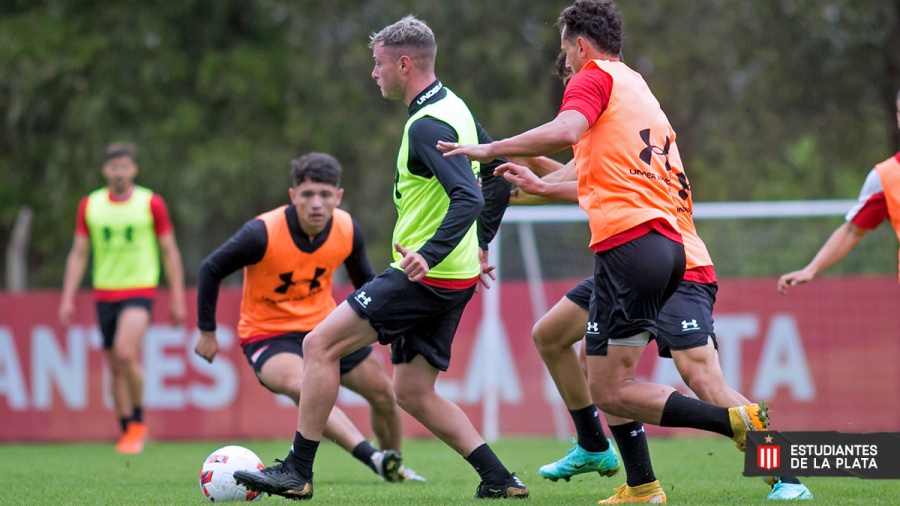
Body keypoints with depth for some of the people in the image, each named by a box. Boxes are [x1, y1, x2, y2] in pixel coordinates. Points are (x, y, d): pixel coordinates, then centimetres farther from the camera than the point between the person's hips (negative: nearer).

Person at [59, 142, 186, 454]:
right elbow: (78, 254, 11)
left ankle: (138, 422, -7)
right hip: (104, 294, 4)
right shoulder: (89, 206, 6)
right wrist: (67, 299, 4)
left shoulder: (151, 203, -1)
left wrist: (177, 299, 1)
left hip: (140, 290, -4)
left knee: (125, 352, -24)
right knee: (116, 368, 5)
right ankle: (128, 432, 15)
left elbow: (169, 252, 4)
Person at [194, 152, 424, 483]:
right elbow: (211, 269, -12)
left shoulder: (347, 230, -12)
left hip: (324, 324, 5)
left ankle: (393, 465, 34)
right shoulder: (263, 233, -26)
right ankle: (371, 457, -43)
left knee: (383, 392, 7)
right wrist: (207, 331, -6)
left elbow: (363, 276, 10)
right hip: (267, 335, -5)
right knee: (300, 386, -36)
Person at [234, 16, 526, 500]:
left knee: (321, 345, -6)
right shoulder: (453, 107, 13)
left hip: (424, 277, -10)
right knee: (413, 392, 12)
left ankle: (297, 470, -4)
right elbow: (498, 173, 22)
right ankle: (498, 479, 7)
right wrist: (480, 245, 27)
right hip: (454, 277, 10)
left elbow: (469, 198, -28)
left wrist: (429, 255, -36)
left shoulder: (427, 126, -18)